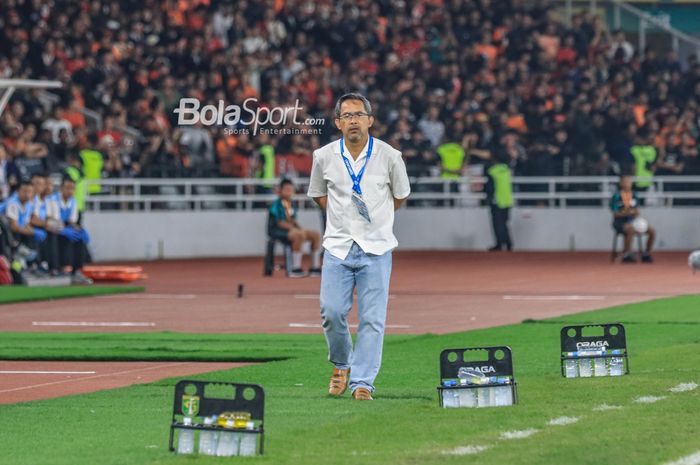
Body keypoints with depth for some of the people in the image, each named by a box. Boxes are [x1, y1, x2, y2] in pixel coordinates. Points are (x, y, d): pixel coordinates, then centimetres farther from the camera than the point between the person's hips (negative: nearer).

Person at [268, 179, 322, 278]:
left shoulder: (290, 205, 14)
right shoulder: (277, 204, -12)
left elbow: (293, 221, 14)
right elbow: (280, 223, -18)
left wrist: (300, 228, -6)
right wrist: (295, 229, -23)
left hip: (291, 229, 9)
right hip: (277, 231, -9)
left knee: (316, 235, 0)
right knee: (299, 234, -37)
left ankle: (315, 268, 0)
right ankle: (296, 269, -35)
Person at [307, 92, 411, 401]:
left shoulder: (389, 157, -3)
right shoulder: (324, 157, 1)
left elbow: (400, 196, 12)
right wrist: (345, 219, 10)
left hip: (376, 248, -1)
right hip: (338, 247, 1)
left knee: (372, 318, -5)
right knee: (332, 312, -7)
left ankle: (362, 382, 0)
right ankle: (341, 364, 20)